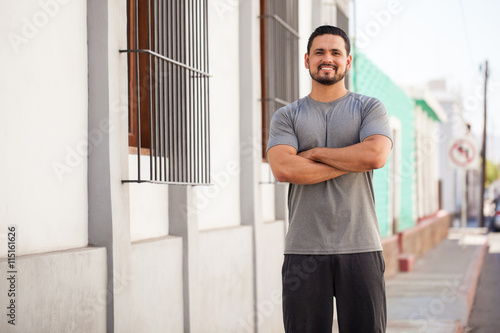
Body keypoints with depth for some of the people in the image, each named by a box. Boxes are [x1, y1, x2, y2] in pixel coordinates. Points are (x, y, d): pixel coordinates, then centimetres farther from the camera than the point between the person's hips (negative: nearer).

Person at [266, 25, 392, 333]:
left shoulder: (370, 108, 9)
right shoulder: (287, 116, 10)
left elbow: (376, 155, -11)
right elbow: (283, 168, -8)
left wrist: (315, 152, -3)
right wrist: (351, 163, -7)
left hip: (360, 248, 0)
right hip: (304, 251, 0)